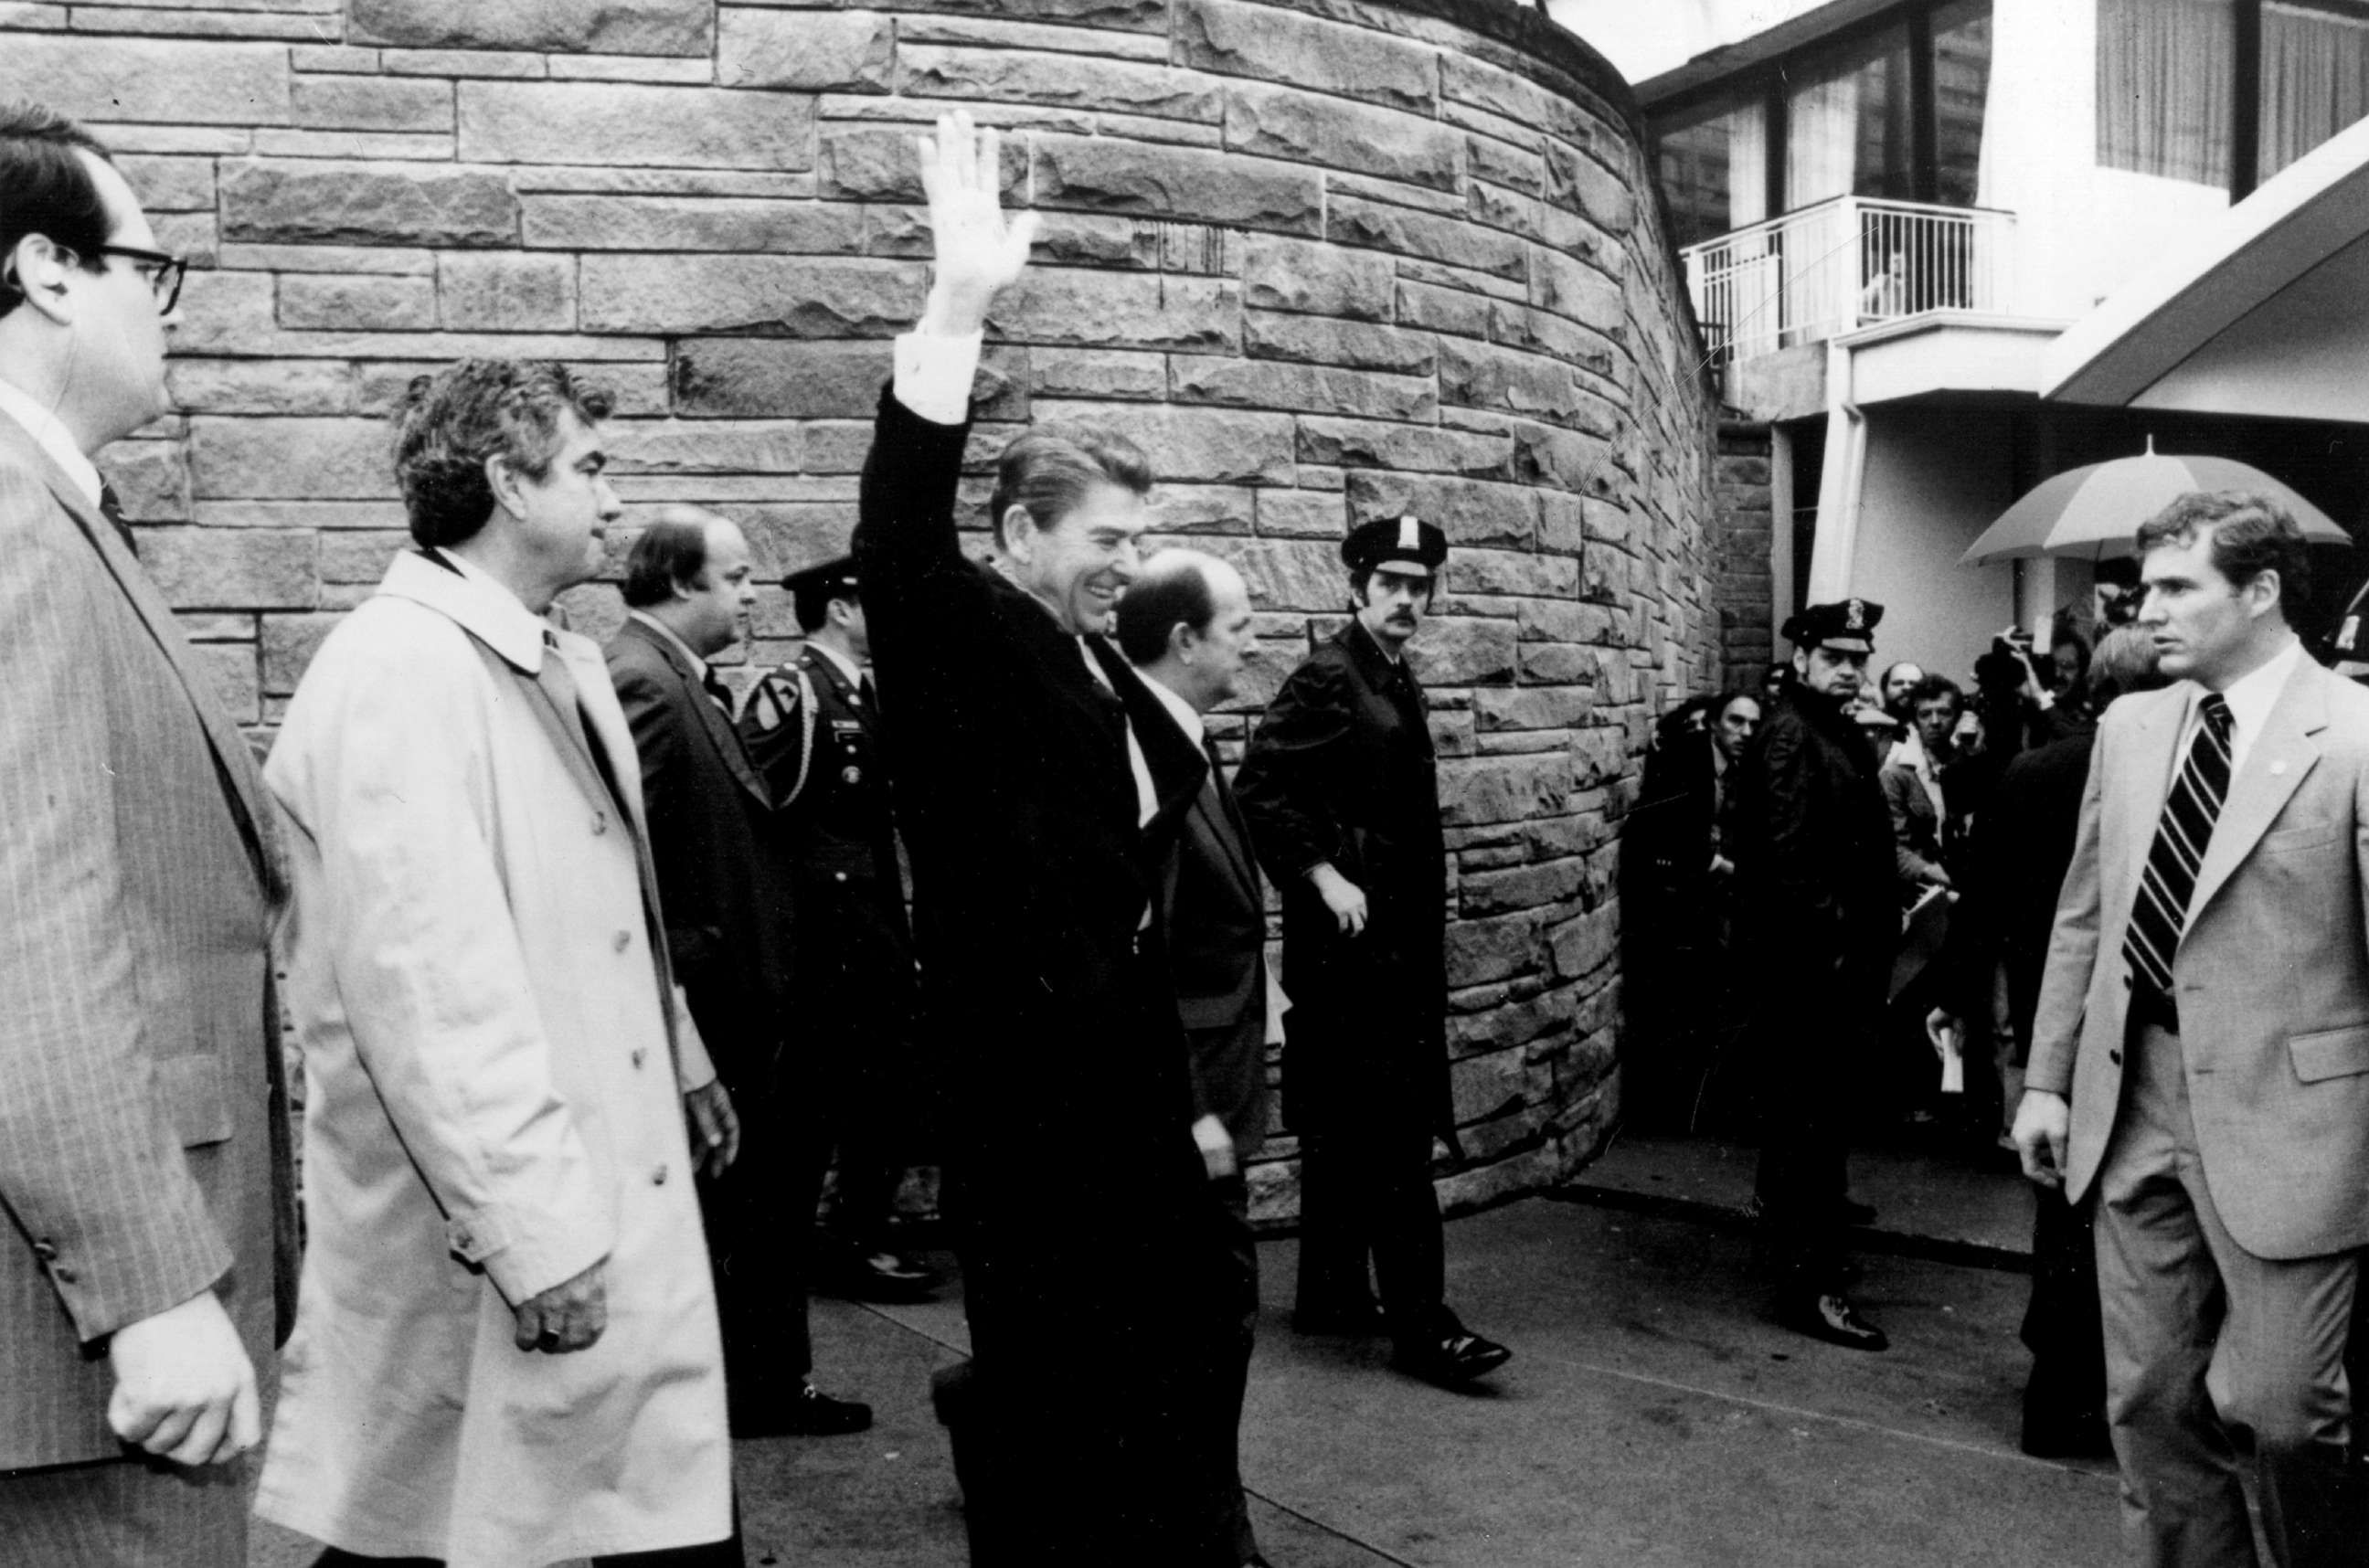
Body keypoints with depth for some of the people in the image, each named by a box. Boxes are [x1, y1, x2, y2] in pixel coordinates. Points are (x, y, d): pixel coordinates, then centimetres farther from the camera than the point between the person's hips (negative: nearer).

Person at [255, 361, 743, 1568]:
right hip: (489, 1237, -8)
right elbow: (424, 980, -25)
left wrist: (682, 1064, 25)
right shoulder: (397, 669, -18)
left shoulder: (565, 663, 11)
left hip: (622, 1187, 9)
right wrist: (533, 1230, -25)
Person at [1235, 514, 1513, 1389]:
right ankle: (1420, 1325, -3)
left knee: (1346, 1129, 15)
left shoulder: (1398, 682, 15)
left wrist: (1431, 877, 15)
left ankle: (1331, 1295, 24)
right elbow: (1259, 791, -20)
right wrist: (1325, 878, -21)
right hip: (1349, 935, -9)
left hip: (1397, 939, 9)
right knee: (1394, 1132, -8)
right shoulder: (1326, 677, -12)